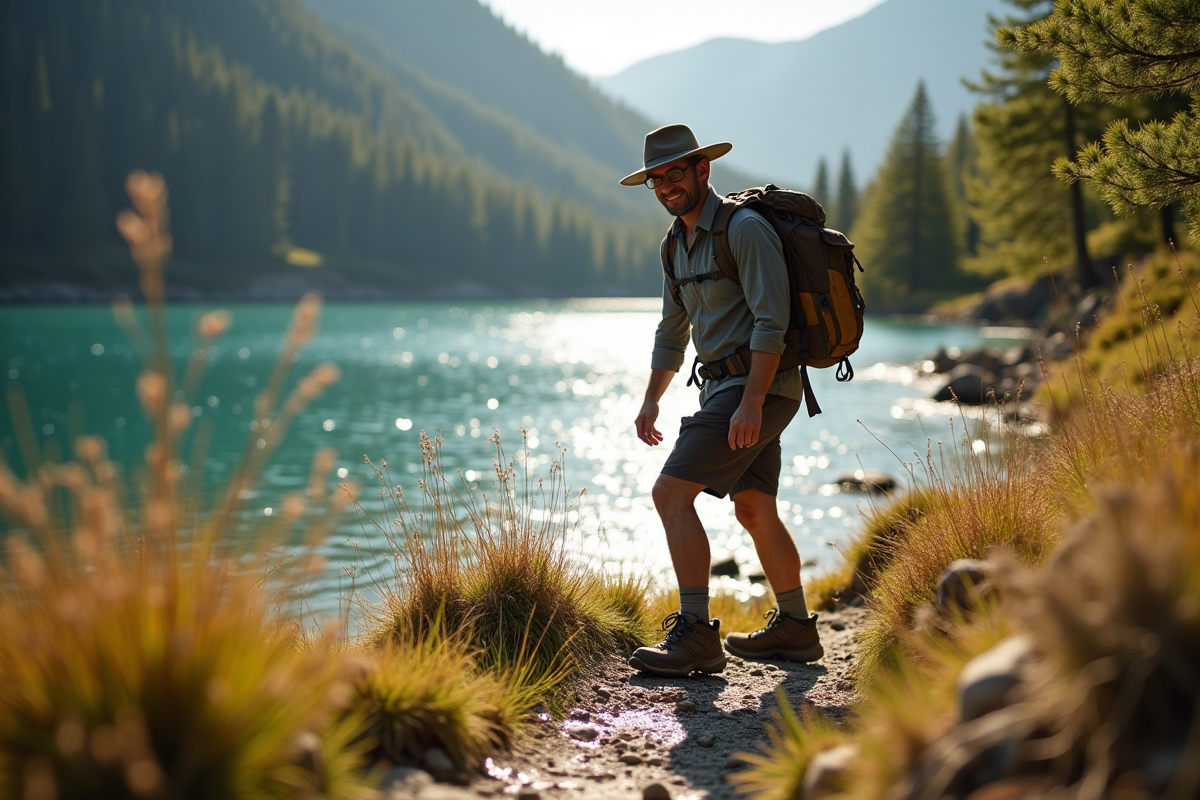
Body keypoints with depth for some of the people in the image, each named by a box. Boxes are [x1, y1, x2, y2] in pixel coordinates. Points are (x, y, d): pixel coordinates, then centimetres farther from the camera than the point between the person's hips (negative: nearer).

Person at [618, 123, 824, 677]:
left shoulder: (744, 227, -14)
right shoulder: (678, 242, 14)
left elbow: (771, 321, -20)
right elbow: (672, 329, 24)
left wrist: (750, 403, -26)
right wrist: (651, 401, 17)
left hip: (758, 386, -10)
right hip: (723, 384, 10)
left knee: (672, 493, -15)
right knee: (755, 511, 16)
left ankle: (696, 634, -14)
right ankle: (795, 629, 28)